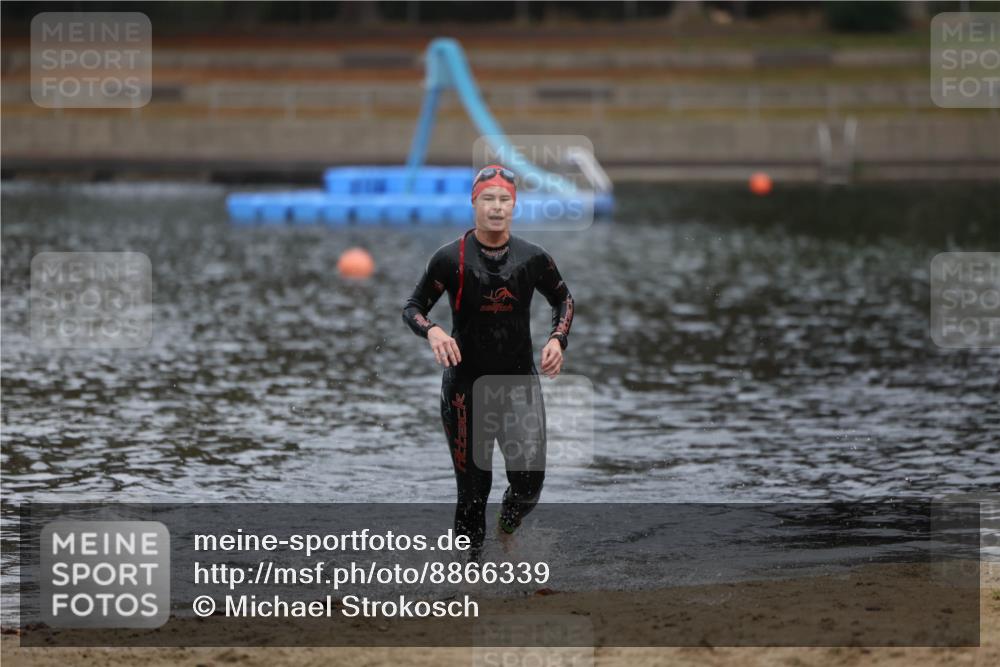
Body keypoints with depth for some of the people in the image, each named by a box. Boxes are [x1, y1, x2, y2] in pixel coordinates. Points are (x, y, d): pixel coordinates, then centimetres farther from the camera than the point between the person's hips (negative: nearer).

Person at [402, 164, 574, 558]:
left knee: (529, 481, -6)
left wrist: (558, 339, 1)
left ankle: (506, 530, 27)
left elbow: (563, 300, 18)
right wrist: (432, 332, -20)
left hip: (520, 382, 2)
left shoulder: (533, 258, 1)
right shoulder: (451, 258, -6)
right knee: (473, 487, -2)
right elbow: (413, 307, 1)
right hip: (466, 386, -2)